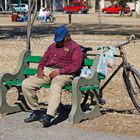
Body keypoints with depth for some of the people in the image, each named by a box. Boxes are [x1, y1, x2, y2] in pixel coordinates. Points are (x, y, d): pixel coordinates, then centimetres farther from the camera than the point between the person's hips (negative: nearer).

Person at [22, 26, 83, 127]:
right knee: (26, 84, -15)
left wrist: (59, 71, -17)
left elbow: (76, 66, -7)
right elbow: (43, 60, 27)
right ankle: (37, 110, -5)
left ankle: (48, 116, -51)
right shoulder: (53, 46, 28)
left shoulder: (75, 48, 6)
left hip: (63, 73, -6)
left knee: (55, 86, -41)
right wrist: (40, 68, 2)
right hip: (47, 71, 7)